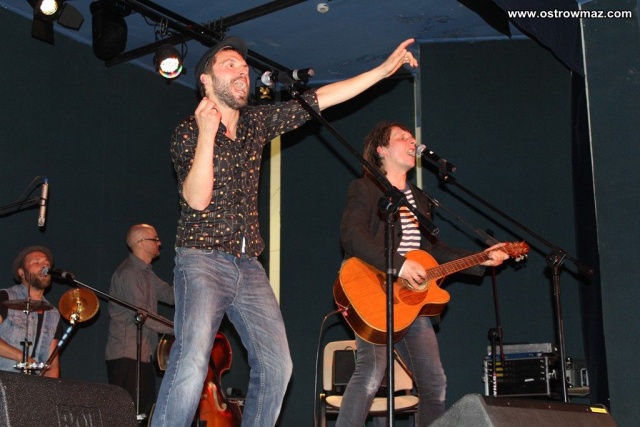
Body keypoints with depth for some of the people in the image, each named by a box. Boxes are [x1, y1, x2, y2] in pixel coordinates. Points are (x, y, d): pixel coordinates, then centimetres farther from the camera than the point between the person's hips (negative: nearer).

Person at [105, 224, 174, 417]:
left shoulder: (146, 273, 18)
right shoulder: (128, 273, -12)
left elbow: (170, 295, 11)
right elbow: (141, 315, -18)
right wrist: (177, 329, -18)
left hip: (144, 355, 10)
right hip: (127, 356, -10)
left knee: (145, 413, 8)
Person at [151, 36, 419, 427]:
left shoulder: (257, 122, 12)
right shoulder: (189, 132, -2)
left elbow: (322, 98, 11)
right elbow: (197, 199, -15)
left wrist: (385, 68, 8)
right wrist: (207, 134, -18)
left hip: (249, 265, 6)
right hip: (203, 260, -6)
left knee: (276, 365, -1)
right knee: (193, 360, -23)